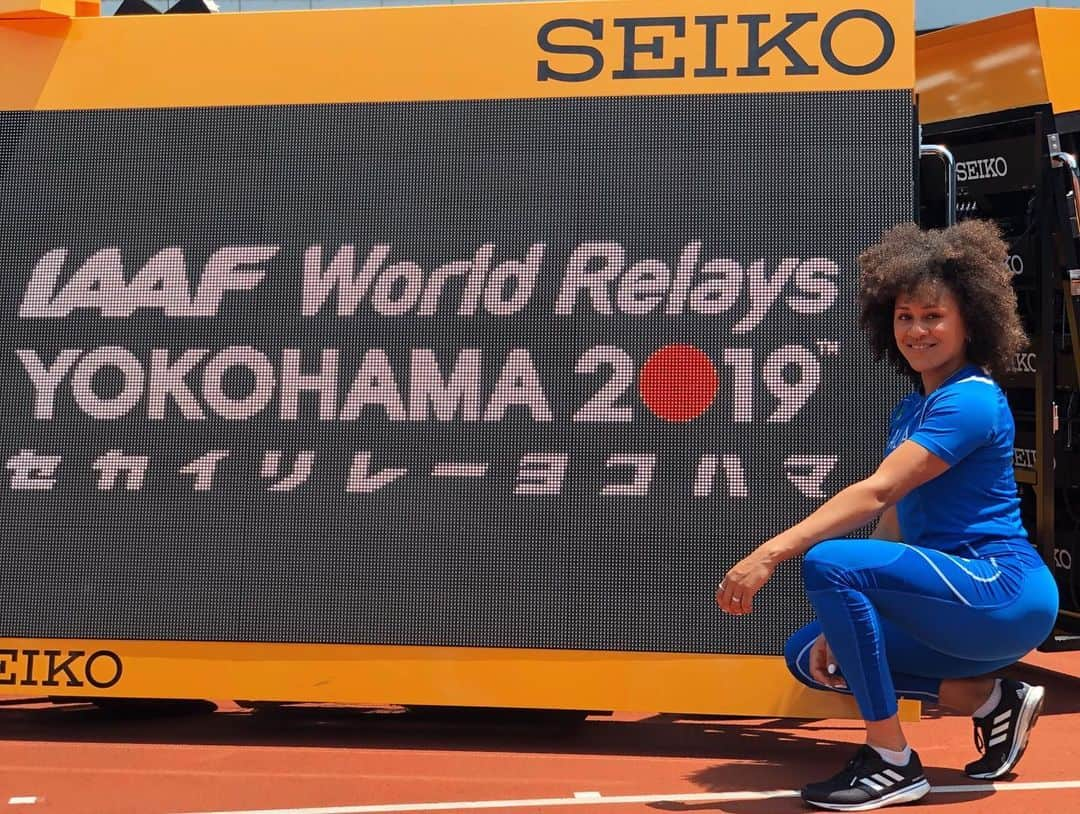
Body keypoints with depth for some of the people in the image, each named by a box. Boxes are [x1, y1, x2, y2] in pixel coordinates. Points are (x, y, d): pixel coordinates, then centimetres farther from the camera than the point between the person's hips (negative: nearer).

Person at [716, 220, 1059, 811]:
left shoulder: (972, 401, -14)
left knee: (828, 562, -26)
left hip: (1005, 593, -10)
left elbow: (876, 492, -24)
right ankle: (991, 700, 7)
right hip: (960, 605, 10)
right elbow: (892, 525, 12)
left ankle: (892, 762, -16)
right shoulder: (909, 411, 15)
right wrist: (845, 620, 2)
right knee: (810, 657, 5)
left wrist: (771, 553, -29)